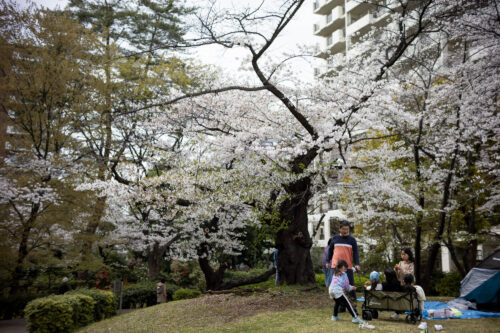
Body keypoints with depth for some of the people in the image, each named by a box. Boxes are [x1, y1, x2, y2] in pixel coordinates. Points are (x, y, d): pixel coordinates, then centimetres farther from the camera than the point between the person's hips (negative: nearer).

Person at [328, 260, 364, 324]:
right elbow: (346, 285, 9)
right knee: (347, 304, -6)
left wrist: (351, 287, 33)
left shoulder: (335, 274, 27)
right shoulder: (344, 274, 7)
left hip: (330, 289, 7)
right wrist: (350, 288, 30)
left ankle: (335, 316, 33)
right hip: (337, 290, -7)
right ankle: (355, 317, -12)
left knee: (337, 302, 29)